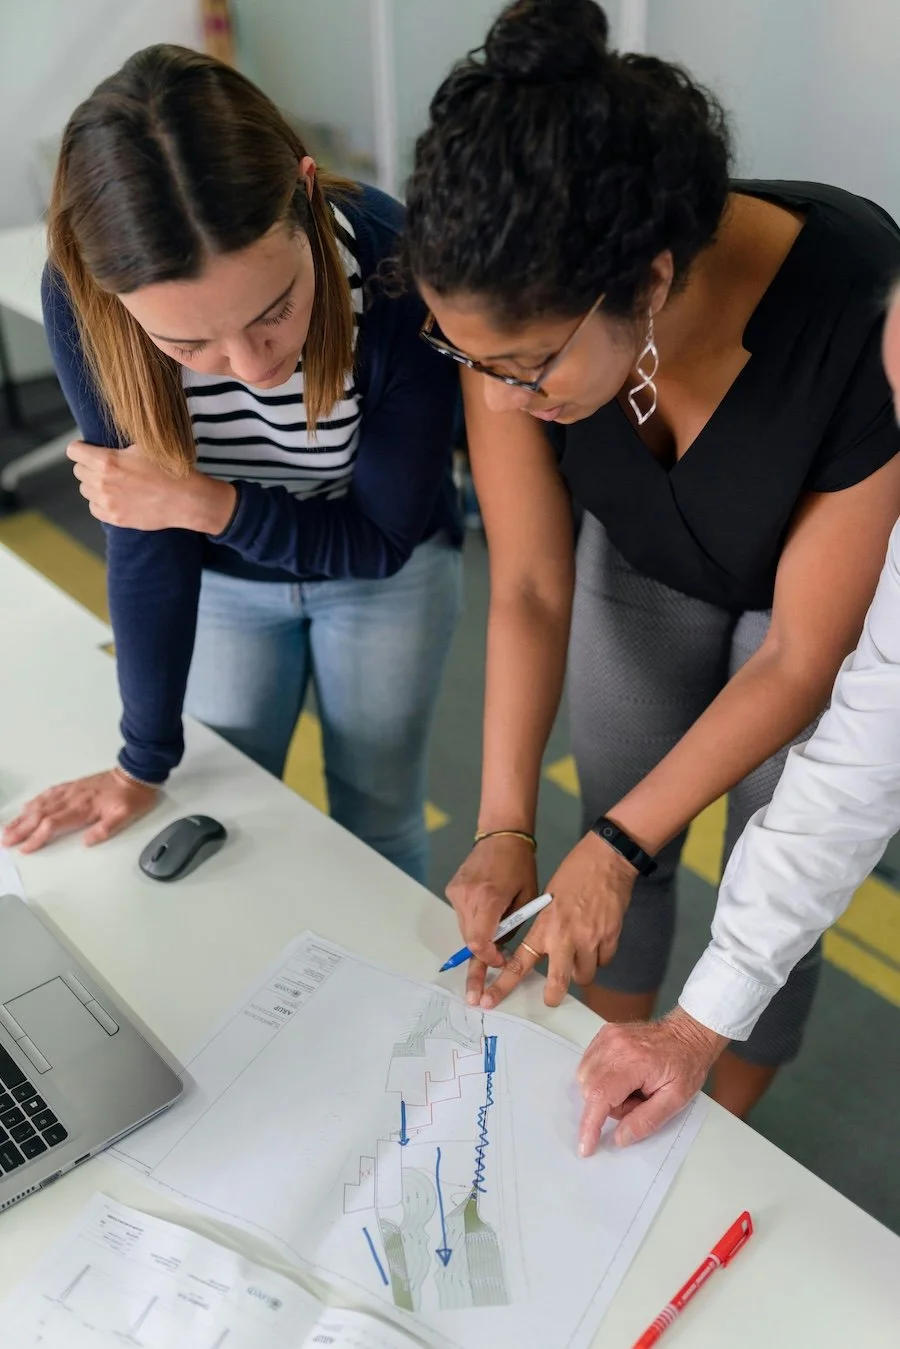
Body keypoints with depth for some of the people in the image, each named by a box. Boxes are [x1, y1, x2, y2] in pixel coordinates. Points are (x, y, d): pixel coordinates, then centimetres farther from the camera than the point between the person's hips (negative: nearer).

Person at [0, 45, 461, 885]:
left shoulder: (400, 275, -34)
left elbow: (383, 539, -21)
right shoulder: (80, 299, -29)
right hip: (224, 578, 2)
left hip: (387, 571, -1)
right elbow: (142, 528, -18)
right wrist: (146, 761, -12)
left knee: (377, 816, 11)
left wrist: (205, 502, -34)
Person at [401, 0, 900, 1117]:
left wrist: (617, 846, -28)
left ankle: (722, 1132, 39)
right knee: (619, 835, 12)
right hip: (642, 562, 3)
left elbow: (801, 658, -28)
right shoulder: (516, 323, -29)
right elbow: (529, 587, -19)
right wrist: (505, 829, -27)